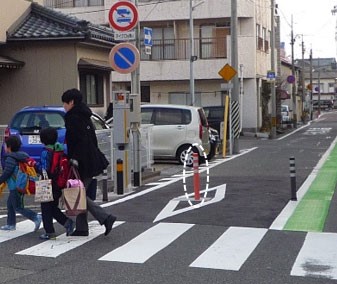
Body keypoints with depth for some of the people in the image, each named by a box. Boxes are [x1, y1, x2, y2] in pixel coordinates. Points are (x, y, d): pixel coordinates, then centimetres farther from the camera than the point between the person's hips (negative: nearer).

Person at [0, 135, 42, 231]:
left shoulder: (10, 159, -17)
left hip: (15, 187, -10)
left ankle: (36, 217, -15)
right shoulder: (22, 156, 10)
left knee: (18, 207, -3)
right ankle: (11, 224, 25)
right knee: (10, 204, 20)